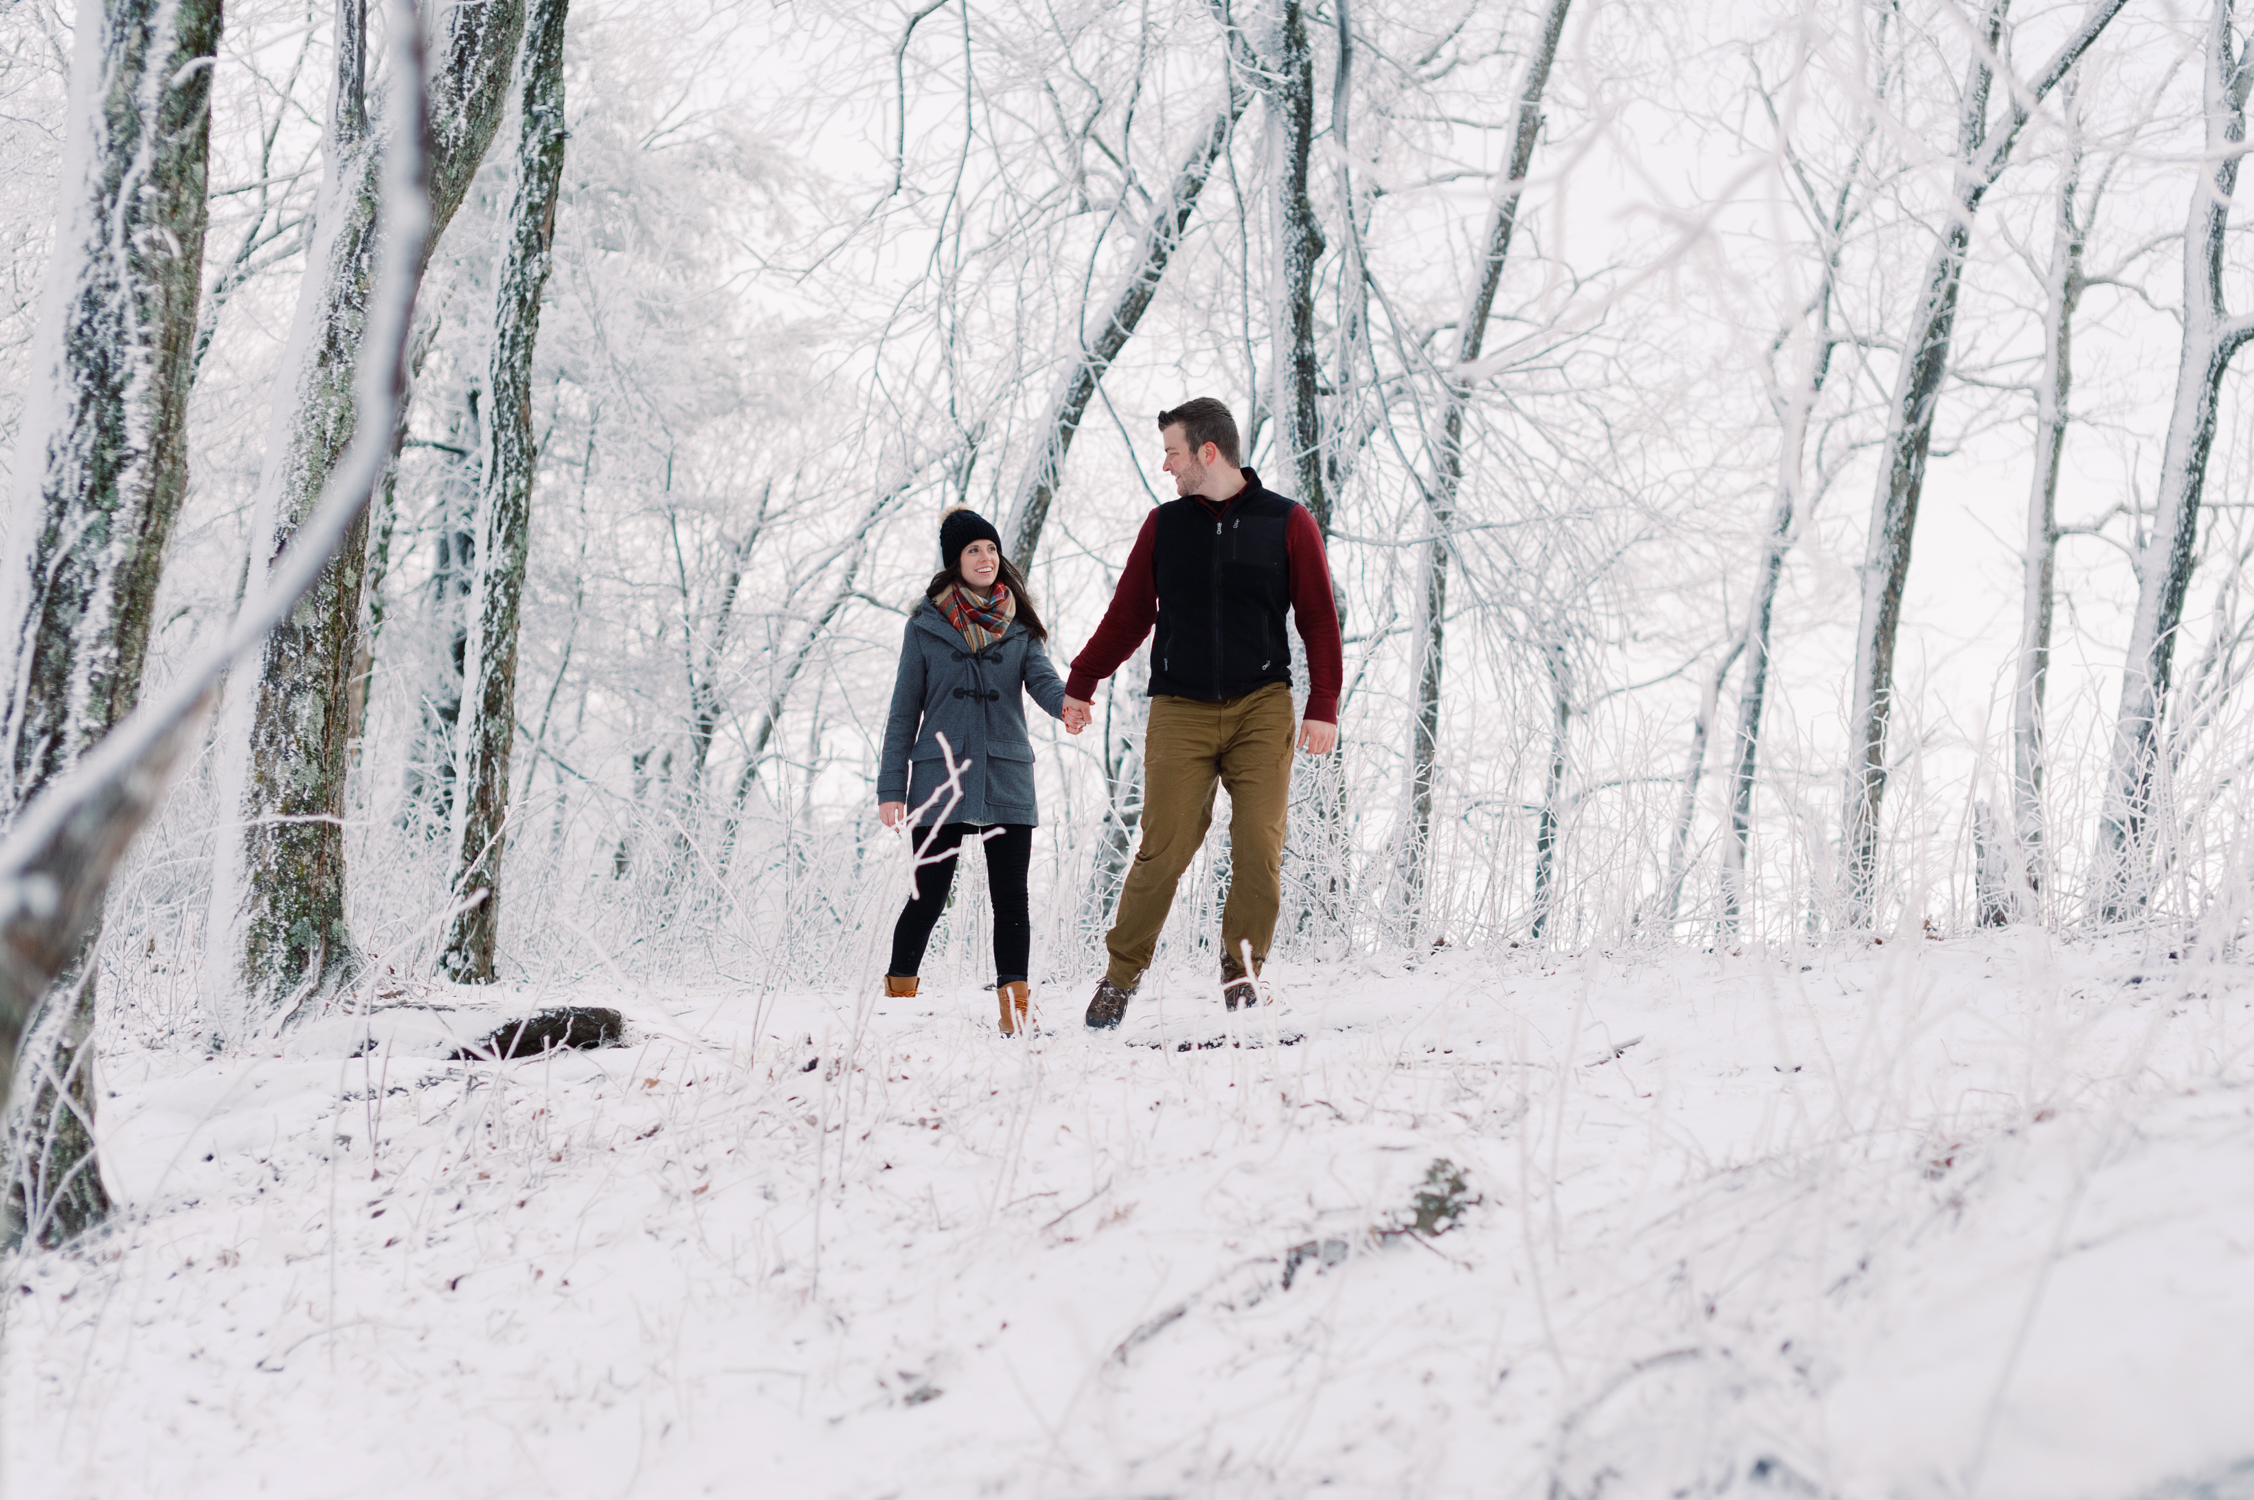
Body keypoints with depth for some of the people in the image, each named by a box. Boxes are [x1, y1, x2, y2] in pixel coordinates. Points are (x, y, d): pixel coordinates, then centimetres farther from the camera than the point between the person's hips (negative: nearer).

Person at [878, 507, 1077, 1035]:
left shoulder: (1018, 625, 9)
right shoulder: (926, 625, 3)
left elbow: (1042, 677, -6)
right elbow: (905, 711, 5)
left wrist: (1066, 703, -31)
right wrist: (892, 788, -1)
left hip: (1007, 779, 2)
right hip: (941, 778, -2)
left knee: (1010, 897, 1)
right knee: (928, 896, 0)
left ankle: (1015, 1011, 5)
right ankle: (897, 999, 15)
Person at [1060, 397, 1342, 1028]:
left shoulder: (1287, 523, 4)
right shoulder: (1164, 525, 9)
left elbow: (1319, 620, 5)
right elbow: (1128, 614, 15)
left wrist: (1323, 707, -2)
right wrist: (1079, 684, 13)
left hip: (1262, 707, 0)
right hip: (1180, 711, 1)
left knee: (1259, 847, -7)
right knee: (1163, 849, -8)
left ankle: (1243, 970, 8)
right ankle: (1121, 973, 5)